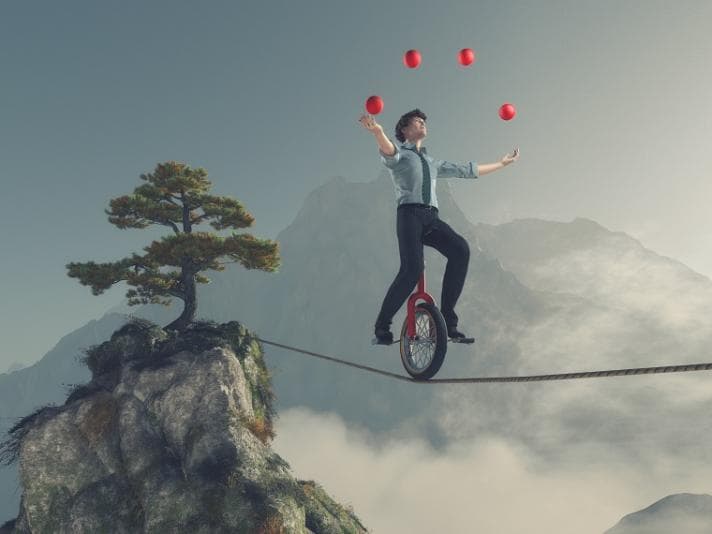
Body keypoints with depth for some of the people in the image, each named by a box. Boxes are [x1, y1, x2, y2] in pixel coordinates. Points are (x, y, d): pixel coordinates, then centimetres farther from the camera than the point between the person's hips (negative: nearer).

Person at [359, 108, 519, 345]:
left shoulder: (433, 163, 34)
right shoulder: (399, 153, 14)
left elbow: (467, 170, 38)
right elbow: (388, 151, -12)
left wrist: (501, 163, 42)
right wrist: (378, 132, -35)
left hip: (431, 218, 5)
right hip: (409, 213, -5)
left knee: (460, 249, -23)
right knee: (412, 269, -25)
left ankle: (447, 320, -19)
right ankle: (382, 328, -11)